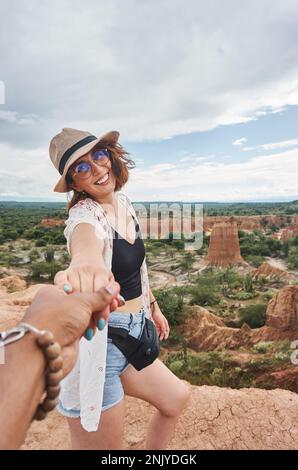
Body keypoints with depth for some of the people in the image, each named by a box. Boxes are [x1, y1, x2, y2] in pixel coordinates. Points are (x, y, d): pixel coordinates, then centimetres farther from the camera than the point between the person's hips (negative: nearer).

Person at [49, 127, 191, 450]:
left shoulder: (123, 202, 4)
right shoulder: (86, 216, -21)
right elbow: (87, 248, -47)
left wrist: (153, 307, 23)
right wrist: (83, 266, -69)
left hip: (131, 336, 8)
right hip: (97, 344, -8)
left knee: (177, 399, 25)